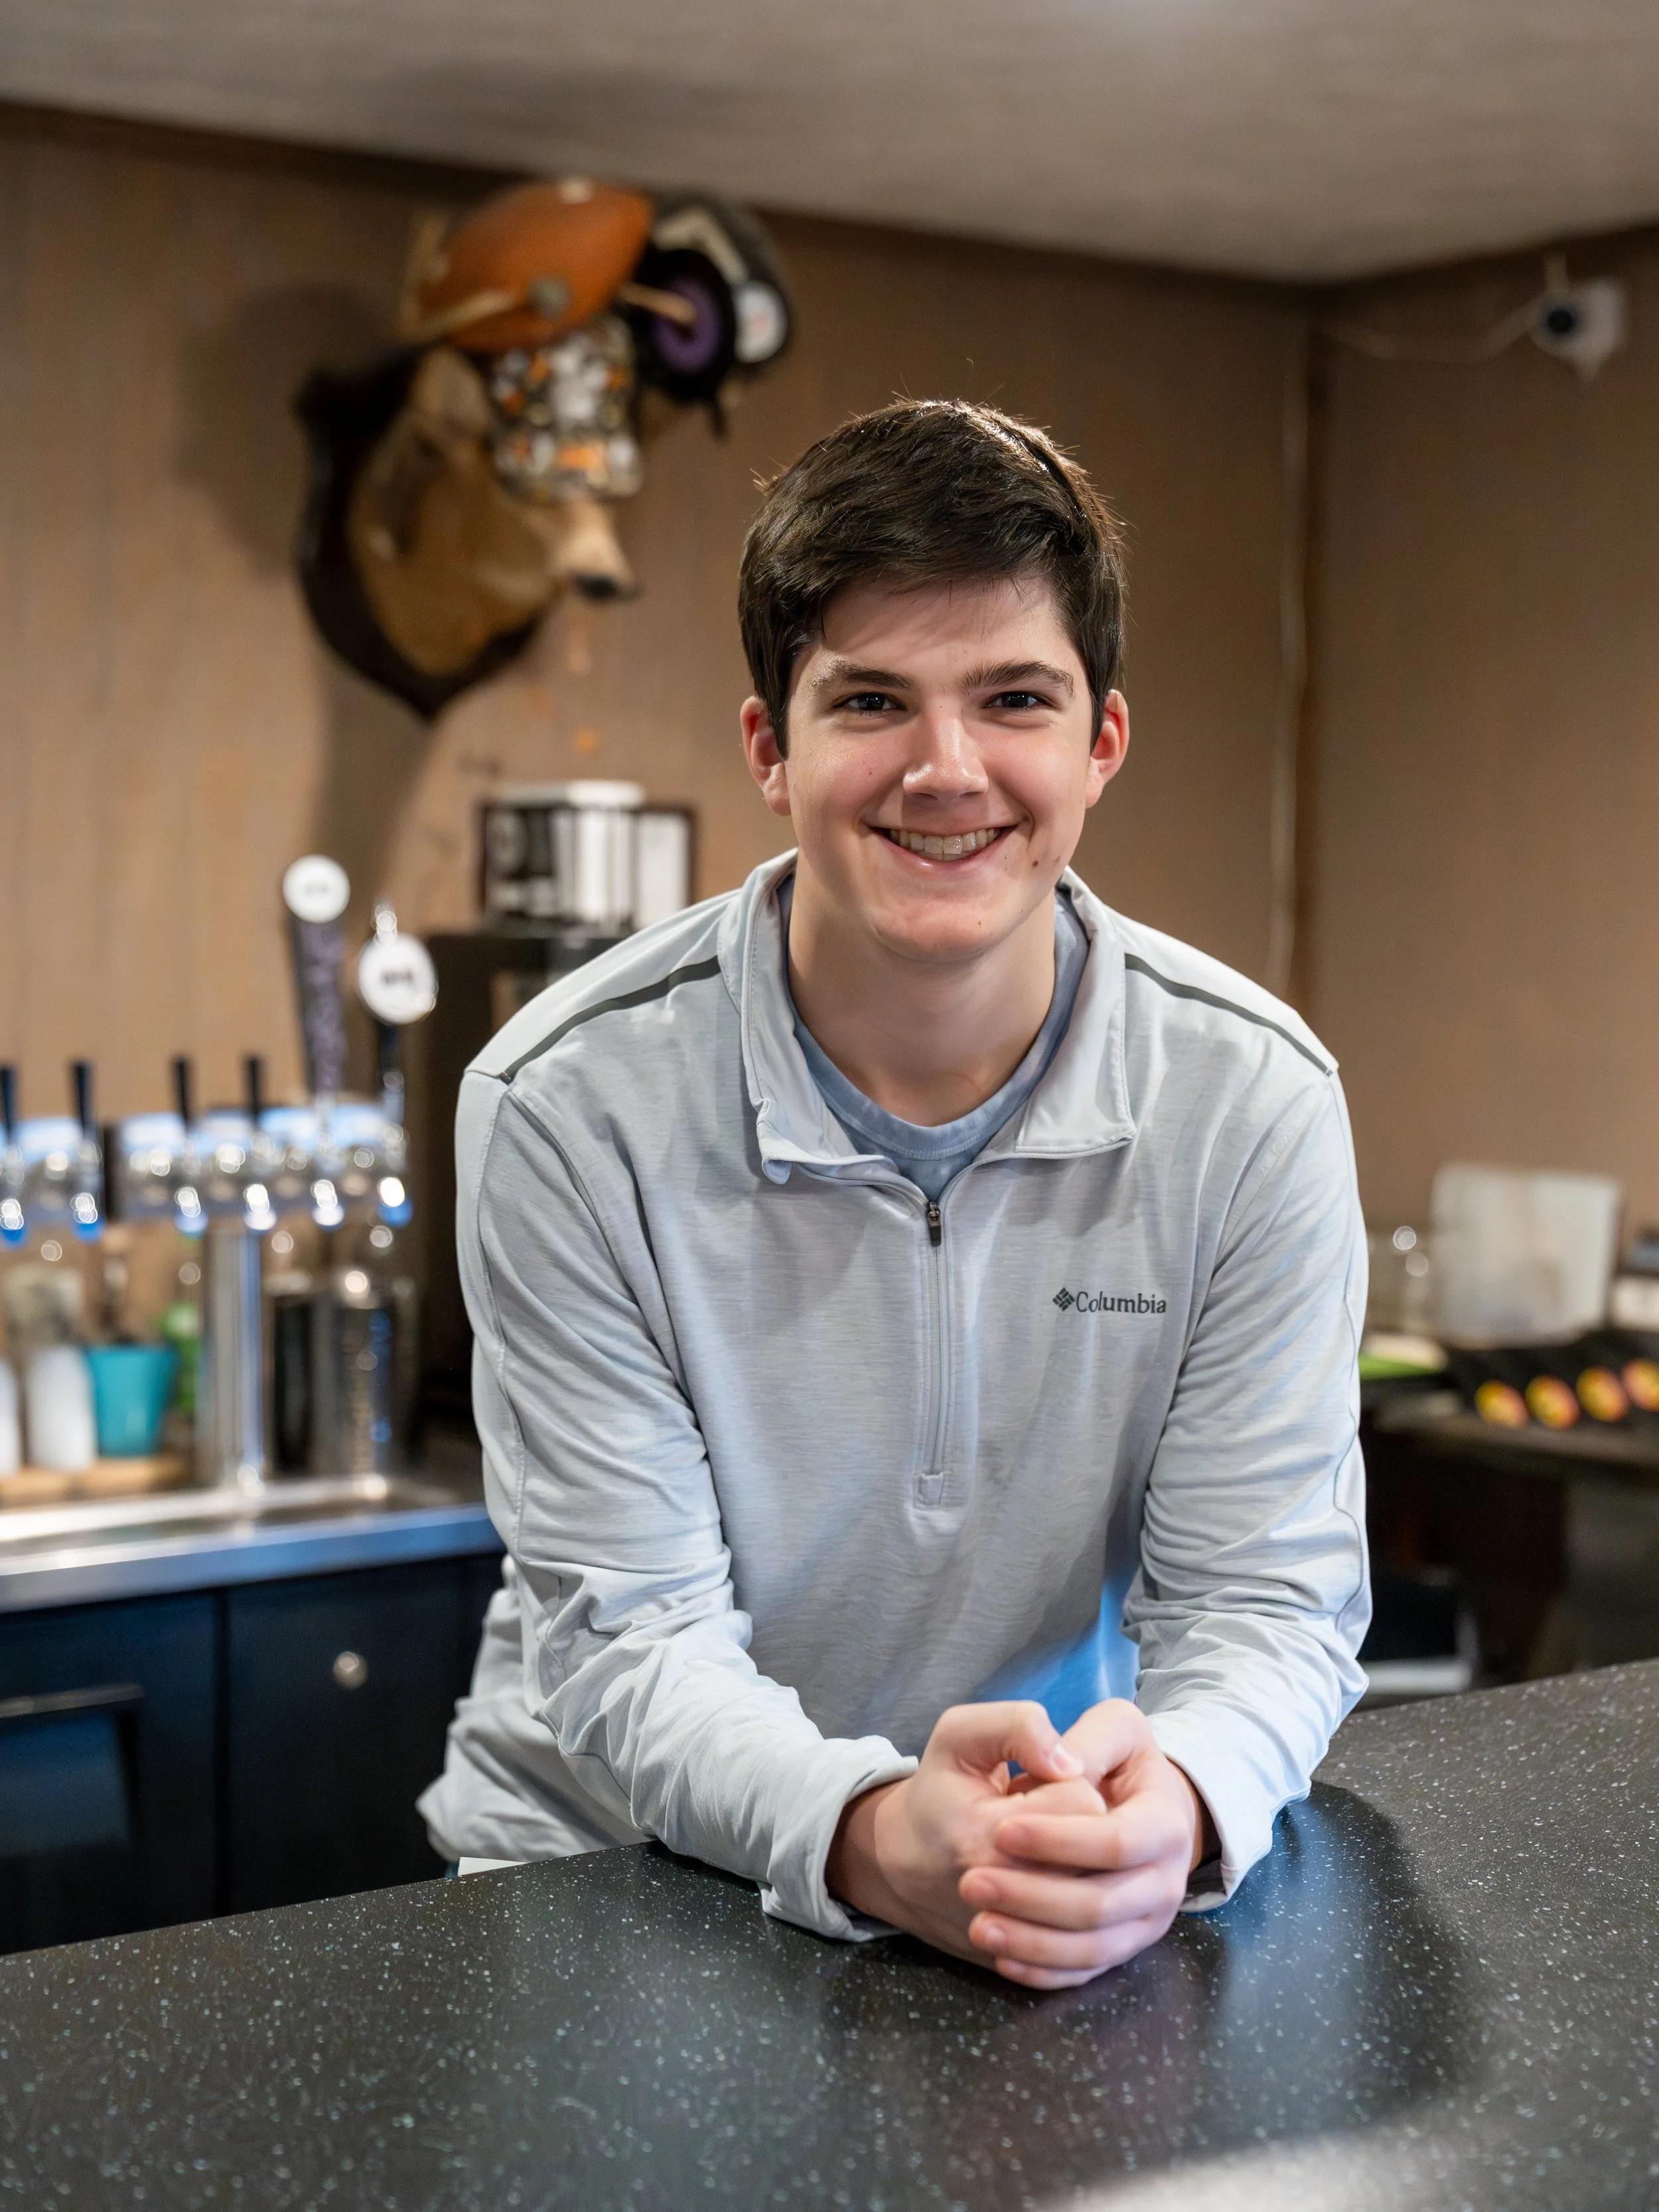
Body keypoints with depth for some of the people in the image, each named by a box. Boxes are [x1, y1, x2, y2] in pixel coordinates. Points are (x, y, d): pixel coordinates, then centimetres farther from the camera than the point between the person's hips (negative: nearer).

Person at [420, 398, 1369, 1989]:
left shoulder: (1254, 1098, -9)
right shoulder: (570, 1106, -14)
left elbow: (1265, 1599, -7)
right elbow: (624, 1637, -14)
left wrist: (1177, 1804, -30)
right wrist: (870, 1836, -34)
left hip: (1073, 1909, 0)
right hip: (611, 1863, 0)